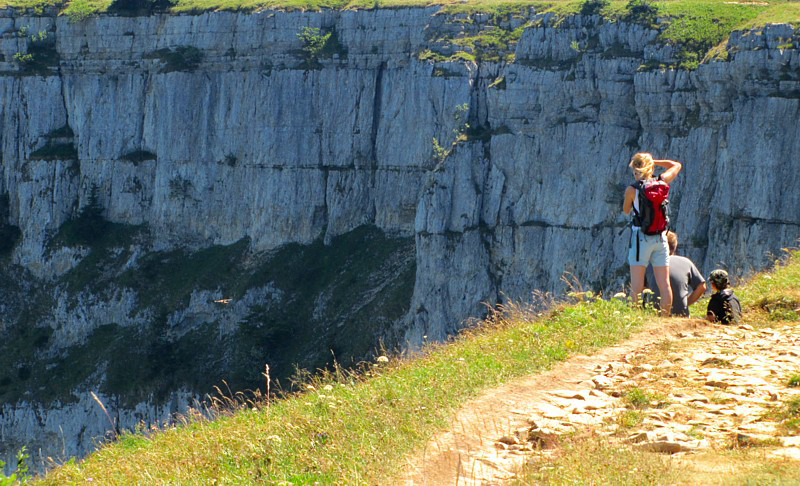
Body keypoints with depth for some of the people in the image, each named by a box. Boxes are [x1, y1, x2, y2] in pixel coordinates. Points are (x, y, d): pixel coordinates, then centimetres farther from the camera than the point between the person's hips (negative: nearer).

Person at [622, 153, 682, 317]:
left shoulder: (632, 189, -8)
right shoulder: (661, 182, 2)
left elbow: (626, 211, 11)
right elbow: (676, 165, 22)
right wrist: (653, 161, 19)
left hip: (640, 237, -4)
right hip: (660, 237, 4)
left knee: (637, 287, -3)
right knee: (664, 285, 6)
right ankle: (665, 319, 9)